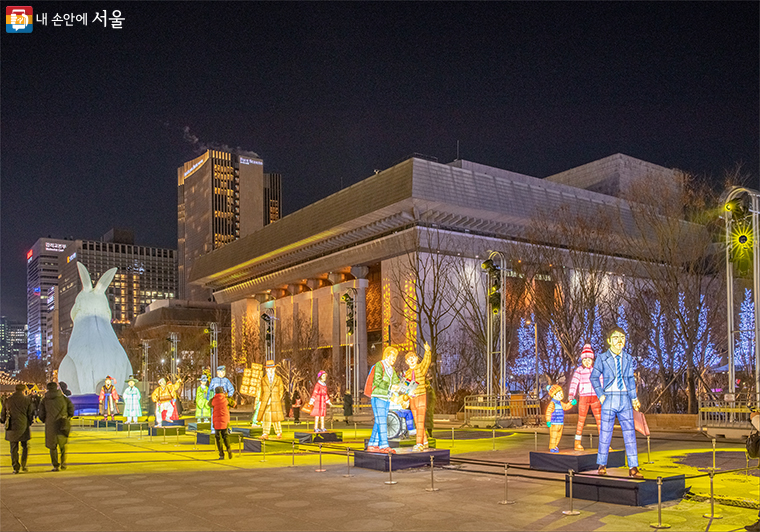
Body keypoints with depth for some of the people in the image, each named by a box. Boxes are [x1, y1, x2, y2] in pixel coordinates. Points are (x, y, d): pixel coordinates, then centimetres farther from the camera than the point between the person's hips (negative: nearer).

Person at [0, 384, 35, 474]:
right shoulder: (27, 400, -4)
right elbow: (31, 414, -1)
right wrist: (29, 423, 16)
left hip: (12, 428, 2)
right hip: (23, 427, -2)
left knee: (14, 449, 9)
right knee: (25, 447, 15)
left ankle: (16, 468, 9)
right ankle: (23, 465, 9)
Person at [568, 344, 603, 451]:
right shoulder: (579, 370, -1)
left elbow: (601, 383, 13)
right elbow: (574, 383, -8)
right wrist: (571, 395, -19)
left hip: (595, 398, 2)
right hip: (583, 398, -2)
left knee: (600, 419, 0)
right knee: (581, 420, 3)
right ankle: (577, 443, 9)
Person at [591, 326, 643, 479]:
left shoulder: (628, 359, 8)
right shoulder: (603, 358, -1)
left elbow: (630, 379, 14)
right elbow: (594, 377, 4)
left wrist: (634, 398, 9)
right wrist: (600, 395, -4)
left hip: (625, 399, 3)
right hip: (609, 400, -2)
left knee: (629, 433, 0)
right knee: (605, 433, 4)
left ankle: (633, 468, 6)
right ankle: (602, 465, 18)